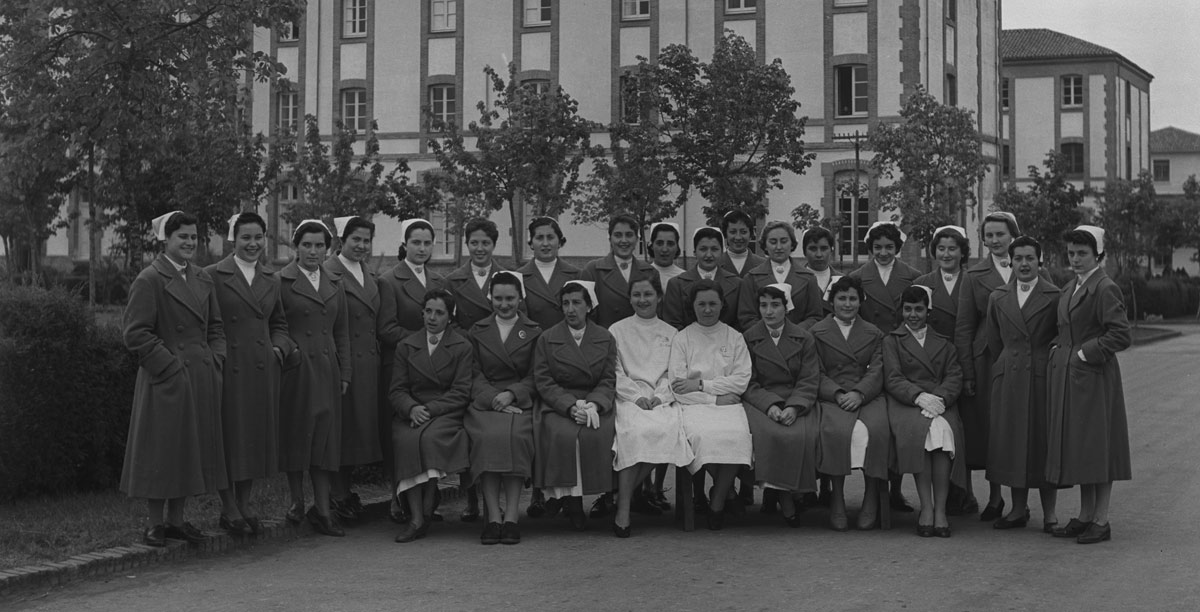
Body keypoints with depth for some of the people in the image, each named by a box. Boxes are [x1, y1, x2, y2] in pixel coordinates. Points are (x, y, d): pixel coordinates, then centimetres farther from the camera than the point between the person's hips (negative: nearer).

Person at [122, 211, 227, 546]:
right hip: (166, 380, -7)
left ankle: (176, 519, 21)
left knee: (191, 449, 11)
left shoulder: (203, 279, 13)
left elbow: (215, 327, 19)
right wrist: (170, 366, -15)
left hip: (202, 378, 7)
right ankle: (155, 524, 9)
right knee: (160, 451, 0)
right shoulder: (149, 281, -8)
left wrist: (216, 361, 4)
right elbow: (137, 333, -12)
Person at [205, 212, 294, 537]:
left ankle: (244, 507, 20)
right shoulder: (213, 276, -4)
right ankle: (229, 510, 11)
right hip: (227, 369, -5)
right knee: (229, 438, 0)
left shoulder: (271, 279, 13)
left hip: (263, 370, 5)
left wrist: (279, 346, 4)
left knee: (257, 437, 9)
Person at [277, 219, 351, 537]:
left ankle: (321, 510, 6)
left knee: (326, 439, 3)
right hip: (294, 369, -5)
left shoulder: (334, 286, 14)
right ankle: (297, 502, 16)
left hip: (326, 370, 5)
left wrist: (344, 373, 11)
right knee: (295, 436, 3)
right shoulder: (280, 282, -3)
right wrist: (284, 349, -13)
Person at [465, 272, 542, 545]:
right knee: (487, 436, -32)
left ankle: (511, 516, -32)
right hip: (485, 402, 1)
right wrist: (493, 398, -11)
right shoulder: (477, 332, 18)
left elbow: (535, 377, 7)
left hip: (521, 402, -1)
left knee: (516, 436, -33)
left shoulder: (534, 333, 15)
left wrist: (511, 394, -12)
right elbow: (475, 375, 8)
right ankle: (493, 517, -32)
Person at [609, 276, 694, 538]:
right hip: (628, 396, -2)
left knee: (667, 430, -32)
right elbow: (615, 373, 6)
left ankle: (627, 492, -15)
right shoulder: (617, 331, 16)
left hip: (662, 399, 2)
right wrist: (636, 396, -10)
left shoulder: (672, 334, 21)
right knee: (635, 430, -34)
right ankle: (623, 509, -34)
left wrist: (659, 396, -8)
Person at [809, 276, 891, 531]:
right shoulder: (817, 333, 15)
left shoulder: (874, 334, 20)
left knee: (876, 429, -31)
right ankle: (837, 499, -26)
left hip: (867, 395, 1)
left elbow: (876, 372, 7)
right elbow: (817, 374, 5)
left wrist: (859, 393, -12)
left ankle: (871, 498, -20)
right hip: (831, 397, -1)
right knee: (837, 430, -34)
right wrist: (838, 394, -13)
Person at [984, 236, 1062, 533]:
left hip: (1043, 376, -4)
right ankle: (1018, 509, 15)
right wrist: (1006, 366, 13)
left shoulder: (1054, 297, -2)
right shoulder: (998, 298, 10)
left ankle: (1049, 513, 7)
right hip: (1008, 379, 4)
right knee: (1011, 442, 6)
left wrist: (1052, 368, 2)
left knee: (1044, 442, 0)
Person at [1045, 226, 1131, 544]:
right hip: (1067, 376, 9)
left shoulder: (1105, 288, -12)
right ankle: (1085, 515, 19)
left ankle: (1101, 521, 3)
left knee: (1097, 444, -3)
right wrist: (1058, 350, 7)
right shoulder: (1069, 289, 14)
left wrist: (1086, 353, -16)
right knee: (1076, 446, 12)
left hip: (1094, 376, -9)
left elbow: (1121, 335, -18)